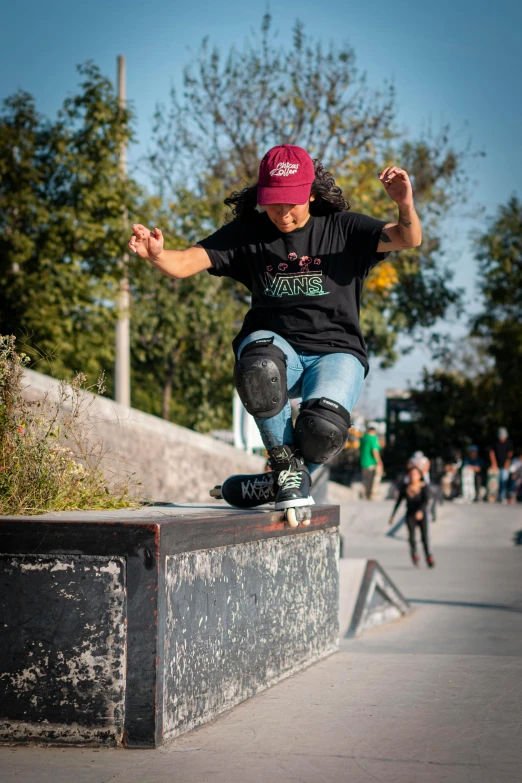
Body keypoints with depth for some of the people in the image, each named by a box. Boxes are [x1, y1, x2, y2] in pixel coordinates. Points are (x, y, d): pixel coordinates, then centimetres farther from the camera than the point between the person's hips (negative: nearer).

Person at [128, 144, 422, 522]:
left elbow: (409, 239, -10)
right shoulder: (247, 233, 6)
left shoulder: (342, 228, 3)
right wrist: (156, 254, -29)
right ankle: (286, 464, -13)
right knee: (259, 368, -38)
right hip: (277, 347, 1)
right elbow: (186, 262, -5)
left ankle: (286, 480, 6)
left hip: (335, 352, -1)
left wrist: (406, 206, -33)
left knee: (323, 428, -31)